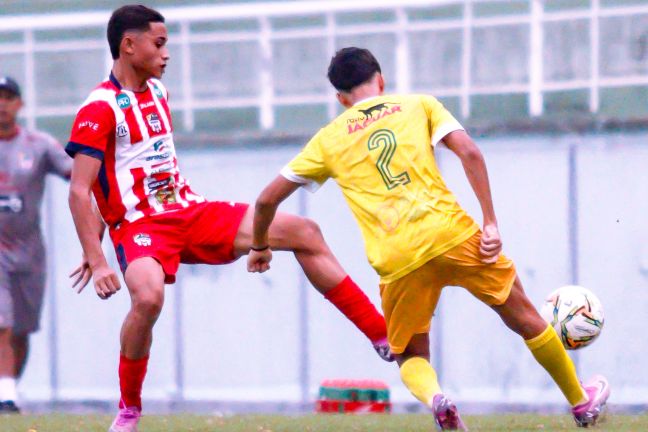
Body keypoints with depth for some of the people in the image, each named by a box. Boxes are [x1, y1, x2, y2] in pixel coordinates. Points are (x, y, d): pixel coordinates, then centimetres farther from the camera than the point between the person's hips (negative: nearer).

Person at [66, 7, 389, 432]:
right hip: (141, 224, -8)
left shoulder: (157, 93, 14)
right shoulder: (101, 108, -12)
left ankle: (383, 337, 4)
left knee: (304, 233, -1)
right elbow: (79, 192, -17)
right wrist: (97, 260, -25)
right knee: (148, 297, -39)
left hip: (192, 211, 8)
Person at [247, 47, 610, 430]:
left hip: (397, 261, 0)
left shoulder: (328, 139, 17)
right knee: (523, 316, 19)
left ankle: (433, 397, -17)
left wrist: (260, 247, 35)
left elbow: (267, 200, 17)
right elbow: (470, 153, 0)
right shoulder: (419, 106, 15)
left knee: (411, 357, 17)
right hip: (451, 233, 0)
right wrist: (491, 223, 0)